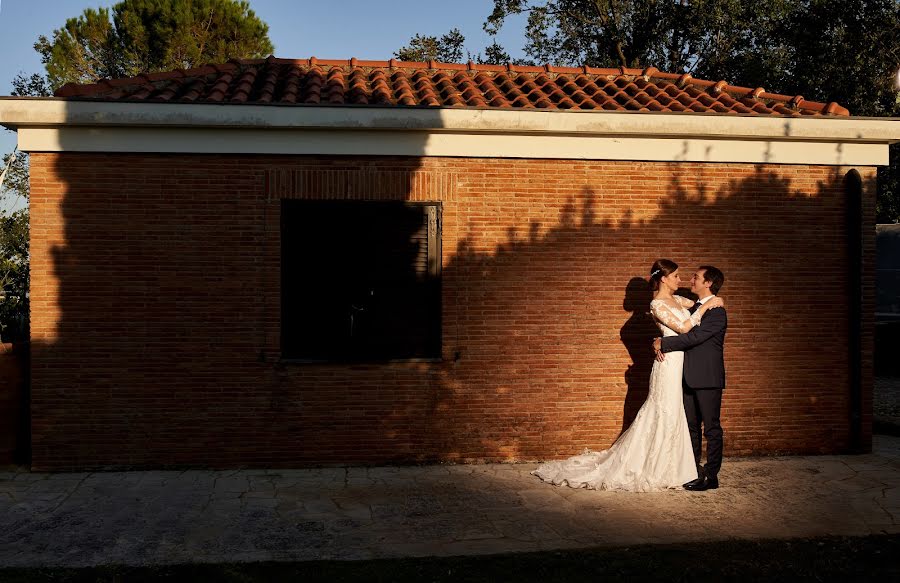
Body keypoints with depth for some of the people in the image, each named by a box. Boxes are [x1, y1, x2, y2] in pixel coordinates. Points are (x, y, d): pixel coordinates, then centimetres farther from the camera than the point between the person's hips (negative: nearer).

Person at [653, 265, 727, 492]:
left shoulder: (716, 312, -14)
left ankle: (711, 476, 6)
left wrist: (663, 343, -14)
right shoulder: (695, 308, 15)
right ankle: (693, 470, 25)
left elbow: (693, 337, -22)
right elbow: (679, 331, 14)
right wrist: (660, 343, -7)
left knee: (711, 428, 0)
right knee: (691, 427, 15)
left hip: (708, 379, -9)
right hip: (691, 378, 9)